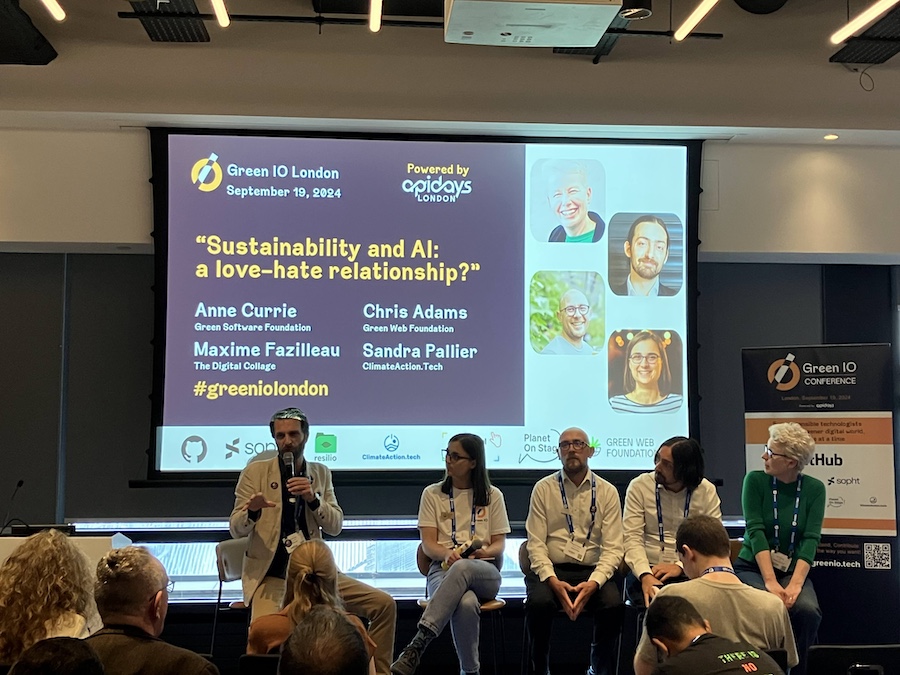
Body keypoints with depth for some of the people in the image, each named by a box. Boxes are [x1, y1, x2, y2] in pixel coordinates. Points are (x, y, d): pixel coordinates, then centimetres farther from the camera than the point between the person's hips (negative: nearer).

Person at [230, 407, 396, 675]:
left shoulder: (321, 473, 10)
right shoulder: (255, 471, 0)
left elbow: (335, 526, 4)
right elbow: (236, 529, -4)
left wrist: (312, 498, -15)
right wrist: (252, 511, -27)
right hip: (271, 577, -3)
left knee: (384, 604, -7)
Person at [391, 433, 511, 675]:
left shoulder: (492, 496, 15)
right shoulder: (432, 494, 13)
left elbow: (499, 544, 11)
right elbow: (428, 544, 5)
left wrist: (485, 551, -14)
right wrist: (447, 553, -19)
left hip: (484, 572, 1)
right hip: (443, 569, 0)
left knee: (461, 568, -42)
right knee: (466, 604, -41)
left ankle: (416, 646, -47)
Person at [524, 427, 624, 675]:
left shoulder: (607, 492, 6)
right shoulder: (543, 488, 5)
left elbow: (613, 547, -1)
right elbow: (536, 543, -1)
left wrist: (594, 583, -19)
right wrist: (552, 581, -18)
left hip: (593, 572, 1)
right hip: (551, 571, 0)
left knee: (614, 604, -29)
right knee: (538, 602, -31)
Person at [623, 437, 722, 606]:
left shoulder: (707, 491, 4)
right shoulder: (639, 486, 1)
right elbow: (632, 537, -5)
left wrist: (680, 567, -17)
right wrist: (646, 575, -22)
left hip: (689, 573, 2)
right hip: (646, 570, -2)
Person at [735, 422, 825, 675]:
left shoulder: (814, 489, -3)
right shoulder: (755, 481, -6)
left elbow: (811, 539, -12)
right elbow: (756, 531, -16)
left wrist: (795, 584, -26)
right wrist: (771, 582, -27)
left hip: (793, 570, 2)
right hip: (753, 568, -1)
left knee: (807, 609, -29)